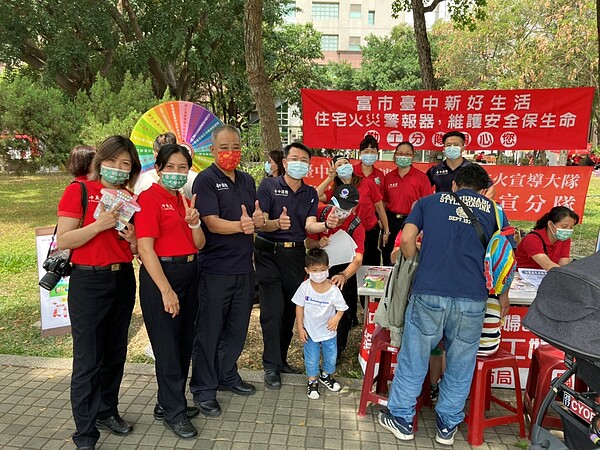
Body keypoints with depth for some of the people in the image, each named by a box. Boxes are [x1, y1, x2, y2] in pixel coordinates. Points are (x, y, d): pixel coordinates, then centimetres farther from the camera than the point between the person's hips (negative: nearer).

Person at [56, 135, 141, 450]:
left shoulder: (129, 198, 10)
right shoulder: (79, 190, -5)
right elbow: (62, 240, -13)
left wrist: (132, 238, -6)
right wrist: (100, 224, -23)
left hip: (123, 280, 5)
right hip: (89, 282, -5)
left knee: (115, 354, 15)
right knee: (88, 361, 1)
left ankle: (107, 412, 34)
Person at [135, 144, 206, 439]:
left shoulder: (185, 201, 12)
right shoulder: (149, 198, -10)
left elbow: (199, 245, 11)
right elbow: (145, 248, -17)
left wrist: (195, 223, -10)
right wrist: (166, 290, -20)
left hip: (189, 274, 8)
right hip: (161, 275, -8)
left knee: (184, 341, 14)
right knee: (167, 345, 2)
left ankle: (168, 403, 32)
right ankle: (174, 412, 19)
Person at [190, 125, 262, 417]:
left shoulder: (247, 181, 12)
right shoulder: (206, 180, -8)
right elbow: (212, 222, -17)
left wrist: (258, 220, -9)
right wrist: (240, 225, -34)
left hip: (244, 267, 7)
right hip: (215, 269, -6)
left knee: (237, 327, 17)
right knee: (209, 329, 5)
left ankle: (227, 376, 36)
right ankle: (203, 389, 20)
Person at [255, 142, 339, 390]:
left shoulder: (310, 193, 8)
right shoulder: (268, 185, -4)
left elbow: (309, 225, -4)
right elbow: (261, 223, -12)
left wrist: (326, 224, -26)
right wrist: (277, 223, -33)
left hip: (296, 253, 4)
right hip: (269, 253, -4)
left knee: (290, 309, 10)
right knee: (272, 310, -4)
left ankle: (281, 359, 26)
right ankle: (271, 366, 9)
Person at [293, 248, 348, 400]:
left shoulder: (333, 289, -19)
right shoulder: (305, 287, -18)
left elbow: (341, 307, -6)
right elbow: (299, 307, -8)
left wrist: (337, 318, -27)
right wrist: (300, 328, -7)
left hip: (328, 331, 1)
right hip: (310, 331, -1)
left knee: (331, 356, 19)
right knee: (311, 359, 12)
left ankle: (326, 376, 47)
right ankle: (312, 381, 37)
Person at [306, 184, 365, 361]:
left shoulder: (356, 226, -22)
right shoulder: (321, 213, -15)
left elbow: (357, 259, -33)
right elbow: (308, 243, -6)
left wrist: (343, 276, -53)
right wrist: (318, 243, -31)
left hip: (343, 268, -2)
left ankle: (337, 349, 12)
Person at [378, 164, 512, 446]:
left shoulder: (430, 201, 15)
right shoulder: (492, 208, 17)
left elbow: (407, 239, 3)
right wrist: (503, 296, 26)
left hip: (428, 293, -1)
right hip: (472, 298, 1)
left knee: (413, 359, 13)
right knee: (460, 364, 17)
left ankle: (401, 419, 25)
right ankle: (447, 426, 30)